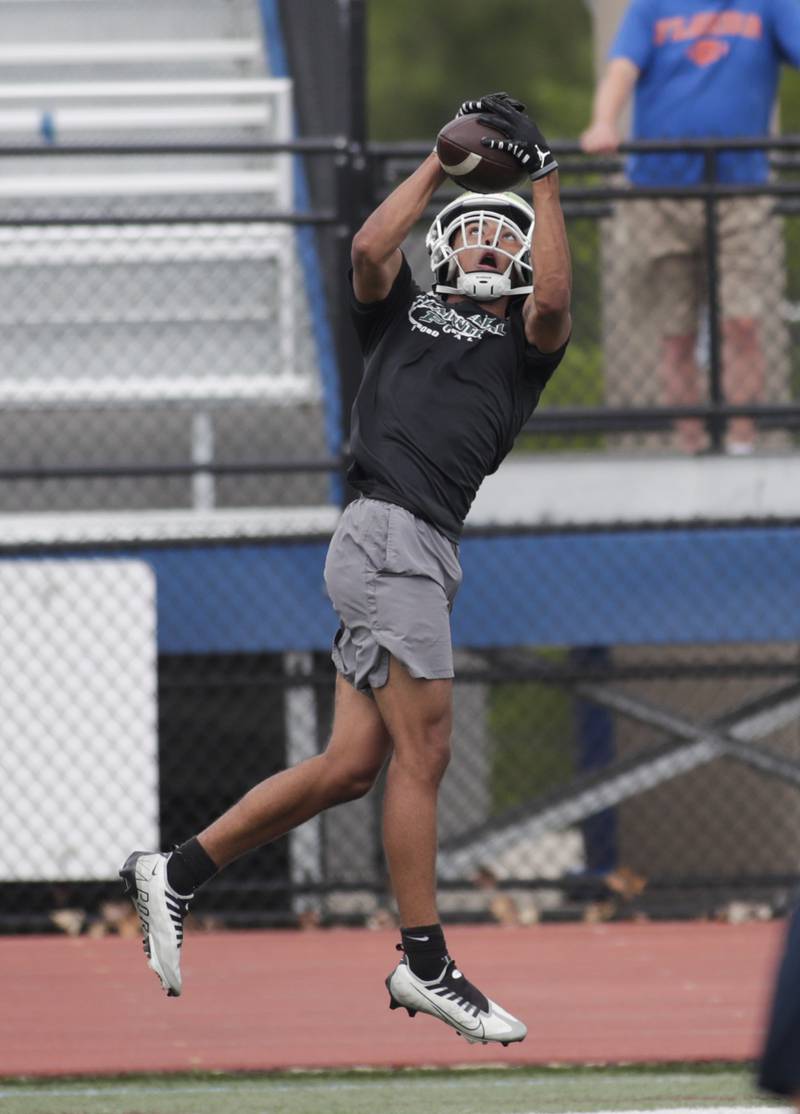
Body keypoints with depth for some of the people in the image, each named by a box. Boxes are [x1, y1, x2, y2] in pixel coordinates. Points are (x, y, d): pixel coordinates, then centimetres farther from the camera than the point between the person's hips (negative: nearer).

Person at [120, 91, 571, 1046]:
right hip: (386, 531, -5)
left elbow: (553, 300, 0)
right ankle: (423, 964, -7)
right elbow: (369, 248, -4)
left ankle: (175, 874, 11)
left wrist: (542, 179, 1)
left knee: (350, 765, 2)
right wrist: (446, 160, 2)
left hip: (426, 555, 5)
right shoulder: (402, 316, 15)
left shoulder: (526, 346, 22)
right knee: (421, 751, -10)